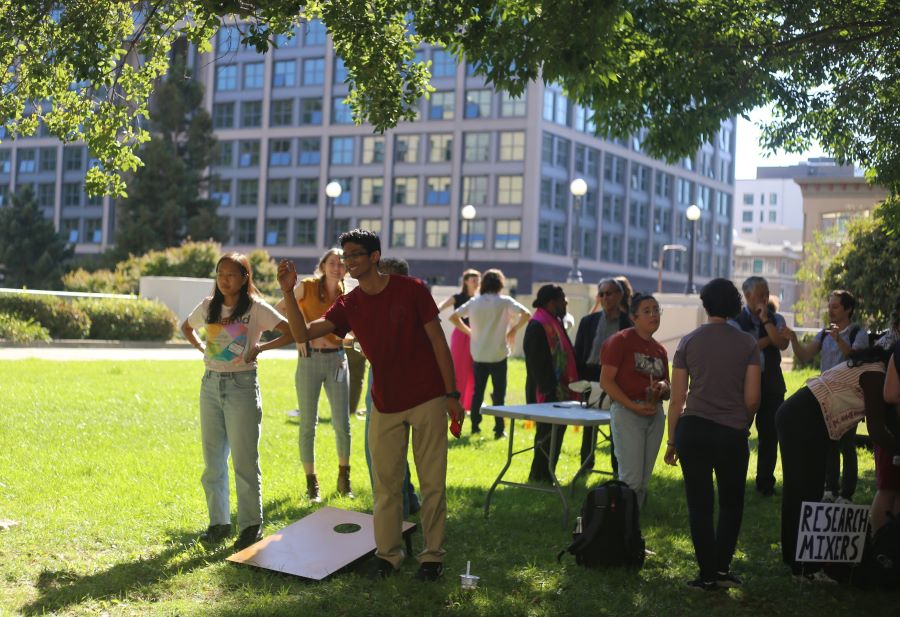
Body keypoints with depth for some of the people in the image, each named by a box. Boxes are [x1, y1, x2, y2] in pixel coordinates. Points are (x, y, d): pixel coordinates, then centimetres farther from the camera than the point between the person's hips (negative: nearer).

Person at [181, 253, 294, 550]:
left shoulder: (256, 308, -8)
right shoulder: (209, 306, 6)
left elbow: (292, 332, -15)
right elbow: (186, 327, 26)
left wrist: (260, 348, -17)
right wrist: (201, 347, 10)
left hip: (241, 385, -5)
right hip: (211, 384, 5)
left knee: (244, 459, -2)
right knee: (213, 459, 9)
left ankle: (251, 525, 6)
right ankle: (219, 522, 19)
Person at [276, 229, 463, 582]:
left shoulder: (411, 290, -7)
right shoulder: (348, 306, 1)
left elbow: (437, 340, -5)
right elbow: (303, 334, -7)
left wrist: (452, 393, -7)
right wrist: (288, 293, -21)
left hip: (428, 400, -3)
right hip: (385, 405, 3)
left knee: (432, 483, 3)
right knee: (386, 484, 6)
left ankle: (432, 557, 12)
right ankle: (388, 554, 18)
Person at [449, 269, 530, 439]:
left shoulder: (474, 302, 5)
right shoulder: (504, 302, -6)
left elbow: (453, 317, 7)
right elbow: (526, 315, -14)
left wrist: (469, 331, 11)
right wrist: (513, 329, -2)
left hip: (478, 355, 3)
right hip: (498, 355, -3)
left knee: (477, 391, 14)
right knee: (499, 393, 4)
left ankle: (475, 426, 16)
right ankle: (499, 429, 3)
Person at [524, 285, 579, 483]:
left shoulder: (555, 322, 15)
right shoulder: (538, 326, -17)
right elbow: (538, 364, -21)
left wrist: (567, 388, 15)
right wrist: (549, 391, -22)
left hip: (559, 391, 10)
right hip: (547, 394, -10)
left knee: (556, 433, 13)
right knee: (547, 435, -4)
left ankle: (543, 476, 22)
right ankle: (540, 477, 6)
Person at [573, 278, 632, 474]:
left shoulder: (629, 323, -1)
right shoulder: (588, 321, 6)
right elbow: (578, 353, 7)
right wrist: (578, 380, -2)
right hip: (592, 377, 2)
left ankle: (617, 468, 14)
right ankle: (585, 465, 18)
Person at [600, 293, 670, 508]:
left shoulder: (660, 350, 14)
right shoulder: (620, 341, -5)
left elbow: (667, 391, 23)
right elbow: (606, 381, -11)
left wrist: (663, 388, -2)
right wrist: (634, 406, -19)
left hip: (655, 414, 7)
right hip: (626, 411, -7)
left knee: (643, 481, 9)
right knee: (631, 478, -11)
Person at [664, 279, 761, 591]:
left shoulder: (688, 342, 2)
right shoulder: (747, 343, 0)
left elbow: (677, 398, 2)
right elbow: (752, 398, -2)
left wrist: (671, 440, 10)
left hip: (693, 430, 1)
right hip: (733, 434, 0)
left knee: (699, 504, 8)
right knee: (731, 503, 17)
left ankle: (707, 575, 11)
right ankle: (722, 568, 10)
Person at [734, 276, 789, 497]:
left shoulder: (776, 319, 8)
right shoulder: (736, 320, -1)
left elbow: (782, 344, -10)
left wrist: (765, 320, -11)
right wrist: (769, 338, -10)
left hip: (772, 385, 3)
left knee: (769, 434, 6)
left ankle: (765, 483, 16)